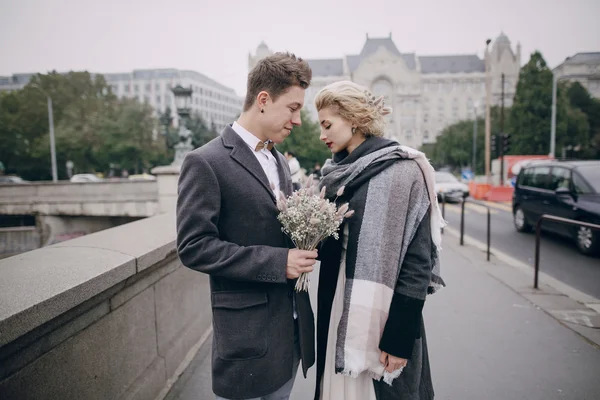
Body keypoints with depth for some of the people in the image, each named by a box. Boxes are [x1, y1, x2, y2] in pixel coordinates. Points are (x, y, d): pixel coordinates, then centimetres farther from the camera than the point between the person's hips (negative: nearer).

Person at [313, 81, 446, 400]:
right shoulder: (337, 172, 7)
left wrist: (400, 338, -16)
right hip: (339, 313, 6)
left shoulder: (400, 171, -14)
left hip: (383, 317, -6)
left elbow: (417, 262, -16)